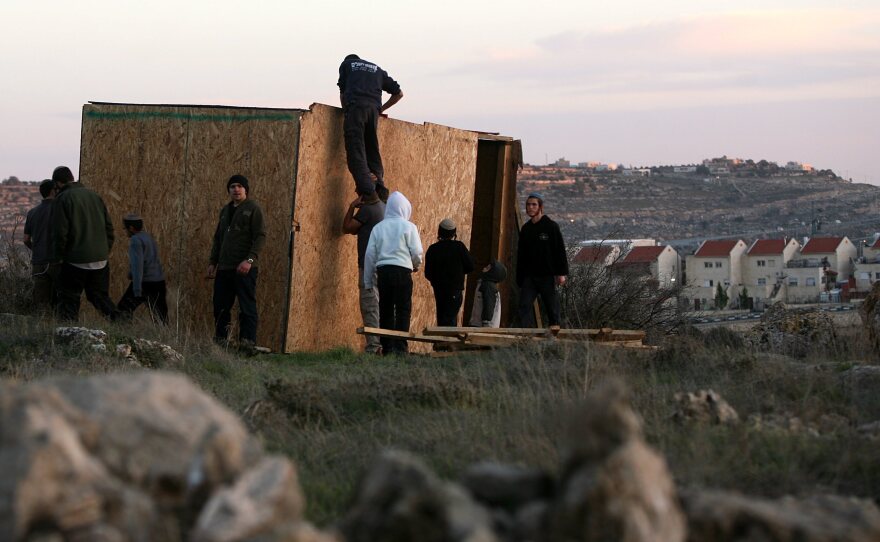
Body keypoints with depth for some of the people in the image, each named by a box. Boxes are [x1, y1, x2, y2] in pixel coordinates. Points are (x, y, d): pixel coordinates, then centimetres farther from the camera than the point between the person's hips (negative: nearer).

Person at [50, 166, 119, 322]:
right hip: (100, 259, 6)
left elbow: (60, 233, -14)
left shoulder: (62, 199, -9)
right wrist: (107, 249, 18)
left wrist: (58, 256, -4)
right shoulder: (94, 196, 10)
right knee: (100, 296, 18)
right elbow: (109, 226, 12)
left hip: (75, 261, -6)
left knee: (69, 300, 3)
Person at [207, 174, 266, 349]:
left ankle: (248, 340, -6)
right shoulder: (225, 210, 20)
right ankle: (220, 339, 14)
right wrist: (213, 262, 17)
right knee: (220, 306, 6)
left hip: (245, 268, -7)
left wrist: (250, 260, -20)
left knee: (247, 306, -7)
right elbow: (218, 238, 25)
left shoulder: (253, 209, -2)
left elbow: (260, 236, -10)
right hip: (224, 268, 7)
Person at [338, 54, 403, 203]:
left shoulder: (346, 64, 26)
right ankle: (380, 189, -2)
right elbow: (398, 93, 30)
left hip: (355, 106, -3)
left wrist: (345, 110, 38)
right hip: (374, 108, 3)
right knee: (373, 151, 12)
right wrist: (381, 109, 38)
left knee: (356, 151, -9)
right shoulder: (377, 70, 31)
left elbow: (342, 92, 25)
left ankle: (367, 191, -22)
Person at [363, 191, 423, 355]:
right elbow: (416, 252, -3)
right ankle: (400, 346, -8)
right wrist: (416, 265, 19)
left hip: (383, 271, 3)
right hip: (402, 271, -3)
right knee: (403, 310, 0)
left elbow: (370, 254, 6)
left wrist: (368, 280, 11)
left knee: (386, 311, 8)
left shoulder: (378, 227, 9)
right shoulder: (409, 227, -1)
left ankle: (387, 347, 7)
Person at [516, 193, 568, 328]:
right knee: (525, 304, -8)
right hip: (529, 276, 4)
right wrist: (519, 278, 12)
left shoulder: (551, 226, -2)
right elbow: (520, 255, 16)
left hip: (547, 275, -4)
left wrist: (562, 273, -11)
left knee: (551, 303, 1)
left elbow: (560, 250, -5)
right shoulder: (525, 229, 13)